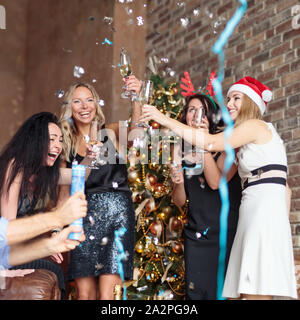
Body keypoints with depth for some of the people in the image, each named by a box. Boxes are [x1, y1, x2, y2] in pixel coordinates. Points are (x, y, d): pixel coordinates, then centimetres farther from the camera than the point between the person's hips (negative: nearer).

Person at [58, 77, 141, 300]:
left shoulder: (111, 133, 5)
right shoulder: (67, 144, 12)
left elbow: (134, 127, -19)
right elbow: (64, 191, 16)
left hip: (117, 213, -2)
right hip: (84, 216, 3)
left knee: (106, 293, -11)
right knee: (84, 293, -1)